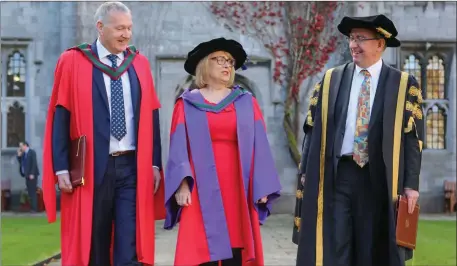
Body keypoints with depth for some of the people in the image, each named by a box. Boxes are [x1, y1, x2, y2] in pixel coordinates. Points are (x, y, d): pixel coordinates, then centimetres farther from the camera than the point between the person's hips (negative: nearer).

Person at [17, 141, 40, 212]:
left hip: (32, 175, -8)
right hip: (27, 175, 8)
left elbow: (34, 163, -14)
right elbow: (21, 163, 19)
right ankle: (32, 207, 8)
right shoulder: (23, 154, 16)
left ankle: (34, 208, -8)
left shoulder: (32, 152, -7)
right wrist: (19, 155, 6)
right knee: (30, 192, 6)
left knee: (33, 192, -8)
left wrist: (32, 174, -19)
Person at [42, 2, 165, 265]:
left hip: (132, 167, 2)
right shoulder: (73, 62, 0)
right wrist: (61, 167, -8)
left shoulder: (140, 63, 10)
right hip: (91, 168, -2)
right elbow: (61, 117, -2)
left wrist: (155, 164, 5)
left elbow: (151, 116, 10)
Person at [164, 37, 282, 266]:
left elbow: (259, 145, 7)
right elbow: (179, 148, 1)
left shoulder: (247, 103, 11)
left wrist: (262, 186, 0)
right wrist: (182, 183, -12)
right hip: (202, 189, -2)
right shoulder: (187, 104, 6)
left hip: (237, 188, 2)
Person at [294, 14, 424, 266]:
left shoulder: (404, 85, 2)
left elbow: (412, 136, 0)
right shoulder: (331, 80, 7)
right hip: (336, 175, 1)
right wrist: (308, 171, 3)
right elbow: (314, 127, 9)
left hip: (379, 179, -1)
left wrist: (411, 184, -5)